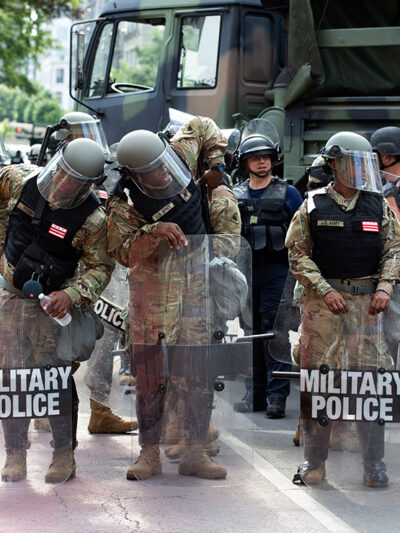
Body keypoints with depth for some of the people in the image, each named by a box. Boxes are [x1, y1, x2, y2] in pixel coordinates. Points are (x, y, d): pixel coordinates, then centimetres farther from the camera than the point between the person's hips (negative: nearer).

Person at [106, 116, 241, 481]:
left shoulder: (181, 155, -5)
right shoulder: (123, 204, -15)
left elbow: (204, 127, 14)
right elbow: (121, 250, -18)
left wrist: (216, 169, 10)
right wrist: (153, 232, -29)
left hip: (198, 278, 3)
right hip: (154, 284, -3)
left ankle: (195, 453, 5)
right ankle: (150, 453, 5)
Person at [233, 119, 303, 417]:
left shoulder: (288, 194, 2)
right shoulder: (234, 196, 11)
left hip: (276, 272, -4)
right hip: (244, 273, 4)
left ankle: (277, 396, -5)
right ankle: (255, 393, 13)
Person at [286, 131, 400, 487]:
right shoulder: (314, 207, 3)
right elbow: (298, 255, 1)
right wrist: (326, 290, -9)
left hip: (368, 302, 2)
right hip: (323, 301, -2)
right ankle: (314, 462, 7)